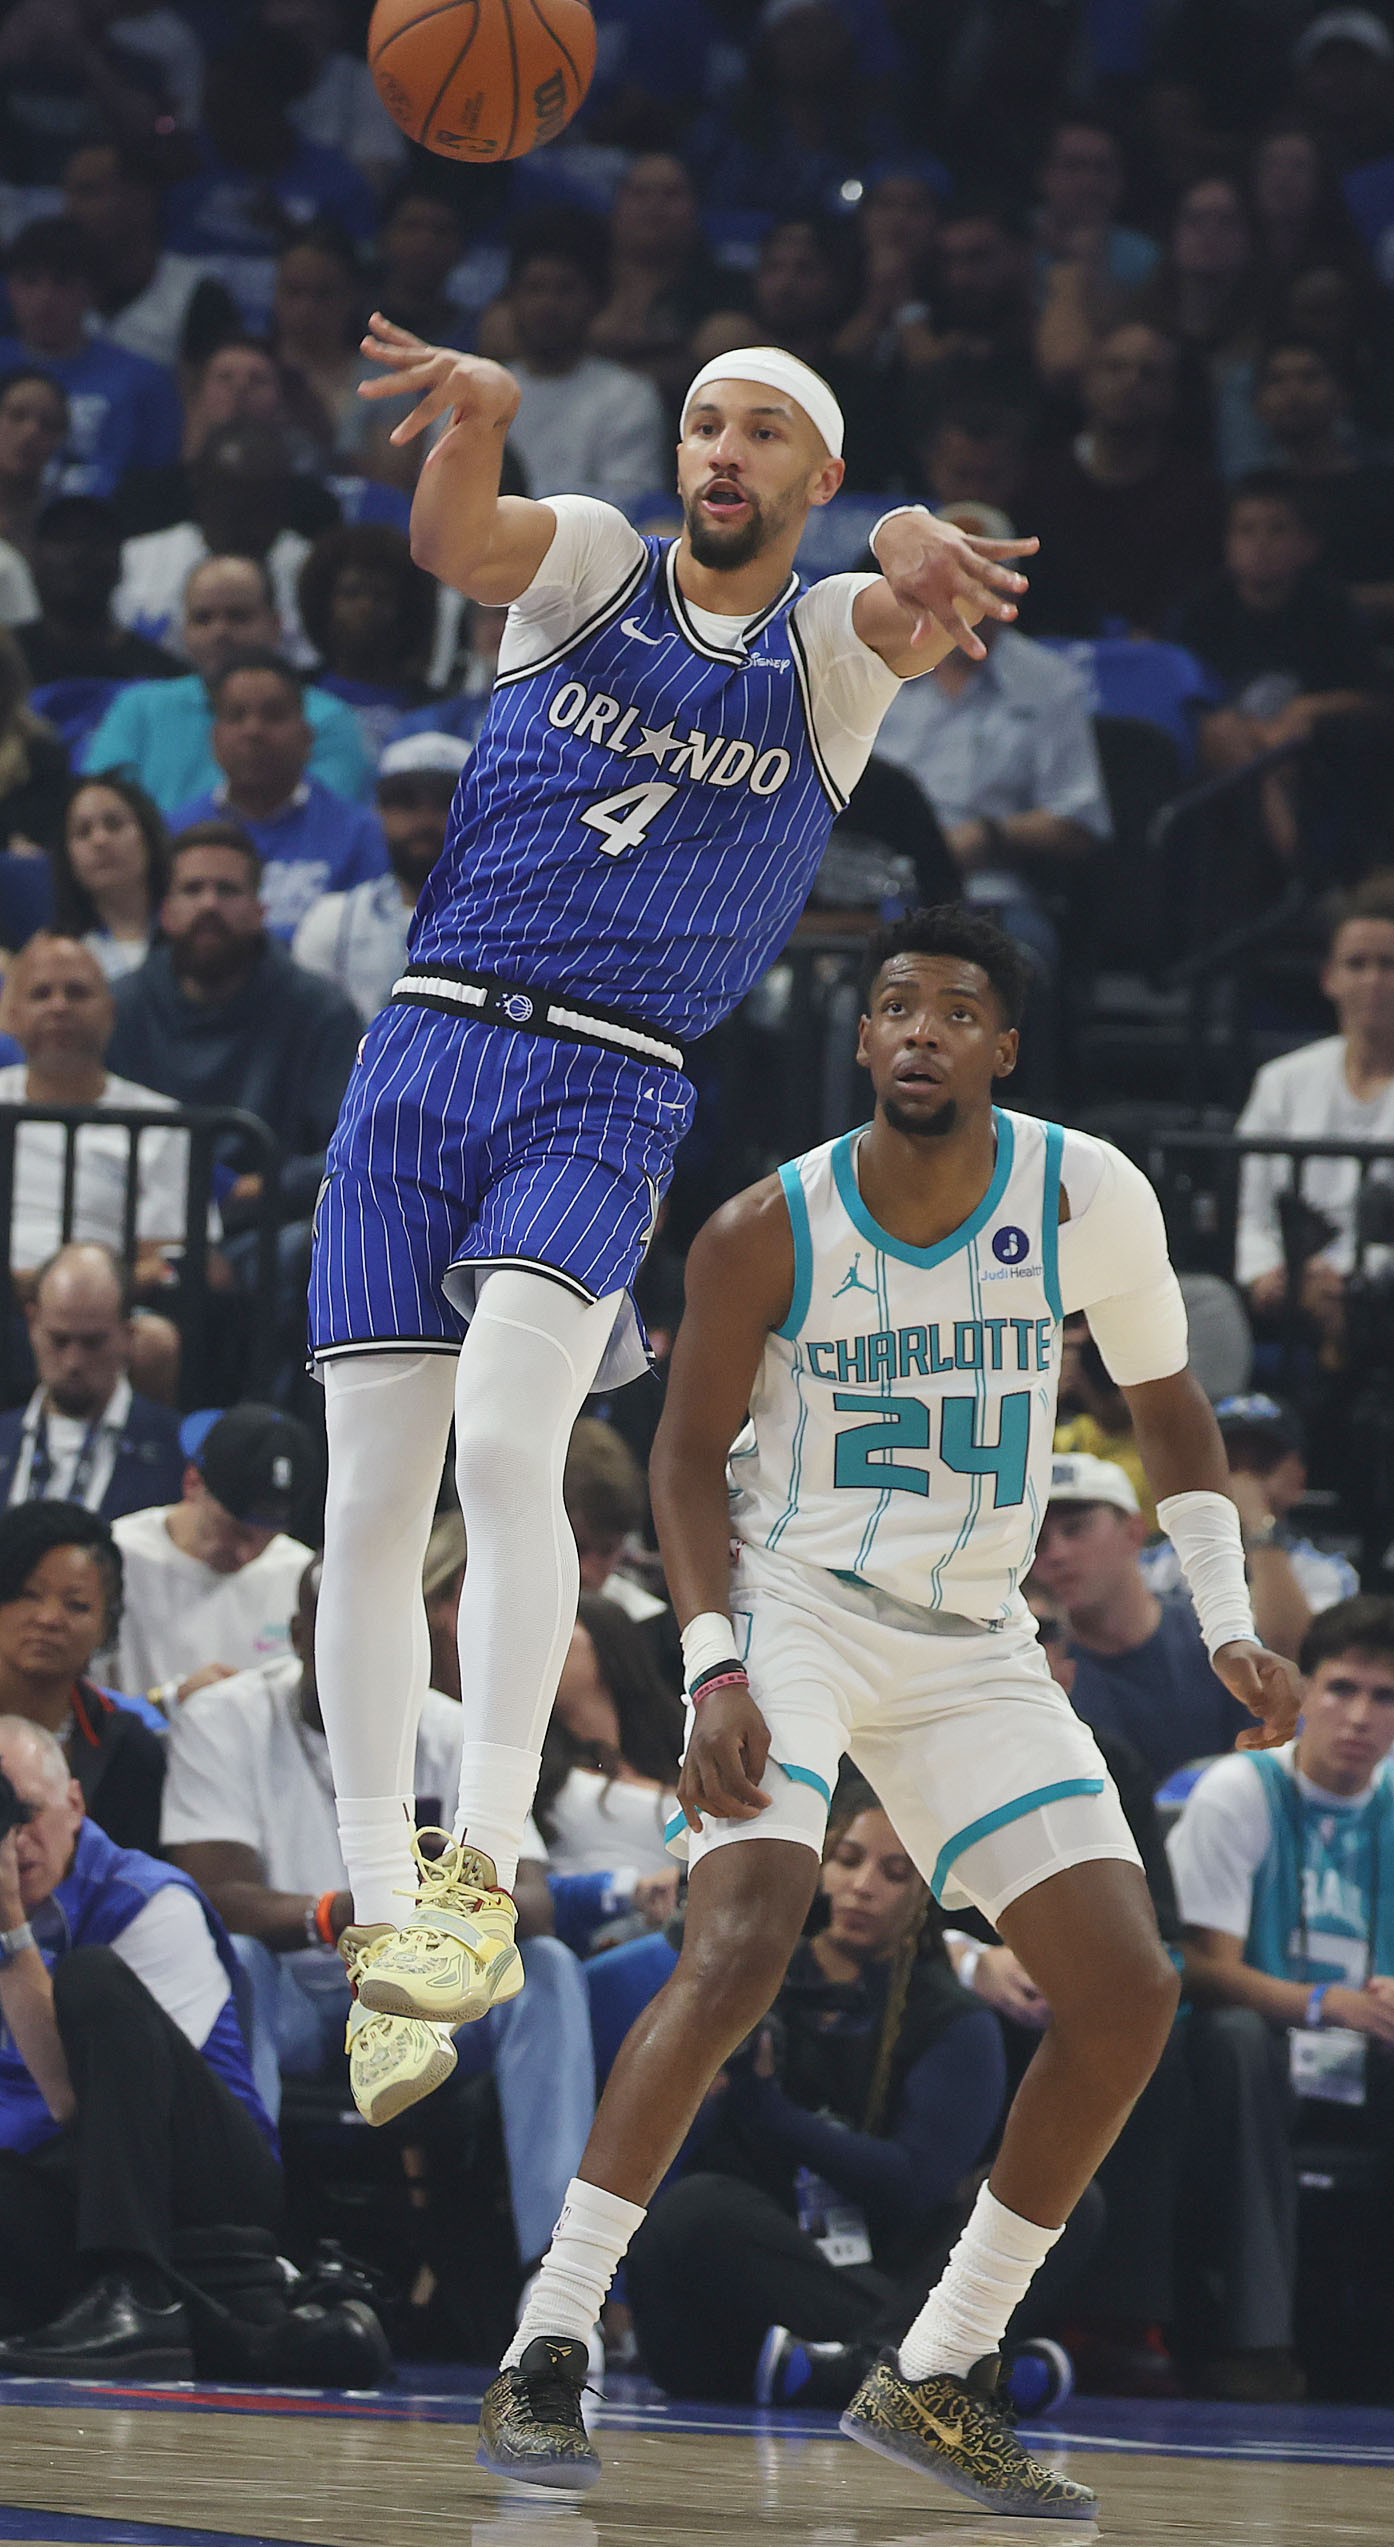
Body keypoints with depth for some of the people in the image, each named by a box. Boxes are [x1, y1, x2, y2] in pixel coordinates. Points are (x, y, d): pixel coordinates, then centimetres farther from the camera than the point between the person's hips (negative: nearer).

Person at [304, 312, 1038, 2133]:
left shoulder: (829, 648, 6)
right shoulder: (594, 567, 8)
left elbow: (916, 612, -18)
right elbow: (455, 542, -15)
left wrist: (922, 558, -44)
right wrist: (476, 413, -39)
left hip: (609, 1094, -2)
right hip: (426, 1053, 2)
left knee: (506, 1440, -25)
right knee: (371, 1498, -3)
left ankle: (489, 1866, -23)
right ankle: (379, 1918, 3)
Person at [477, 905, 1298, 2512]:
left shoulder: (1087, 1198, -7)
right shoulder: (770, 1231, -13)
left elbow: (1166, 1406, 8)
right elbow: (689, 1457, -4)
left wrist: (1229, 1625, 1)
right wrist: (715, 1672, -17)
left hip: (972, 1642, 4)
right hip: (793, 1604, -4)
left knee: (1128, 1995, -4)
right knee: (740, 1947, -26)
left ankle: (936, 2377, 7)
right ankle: (540, 2362, -24)